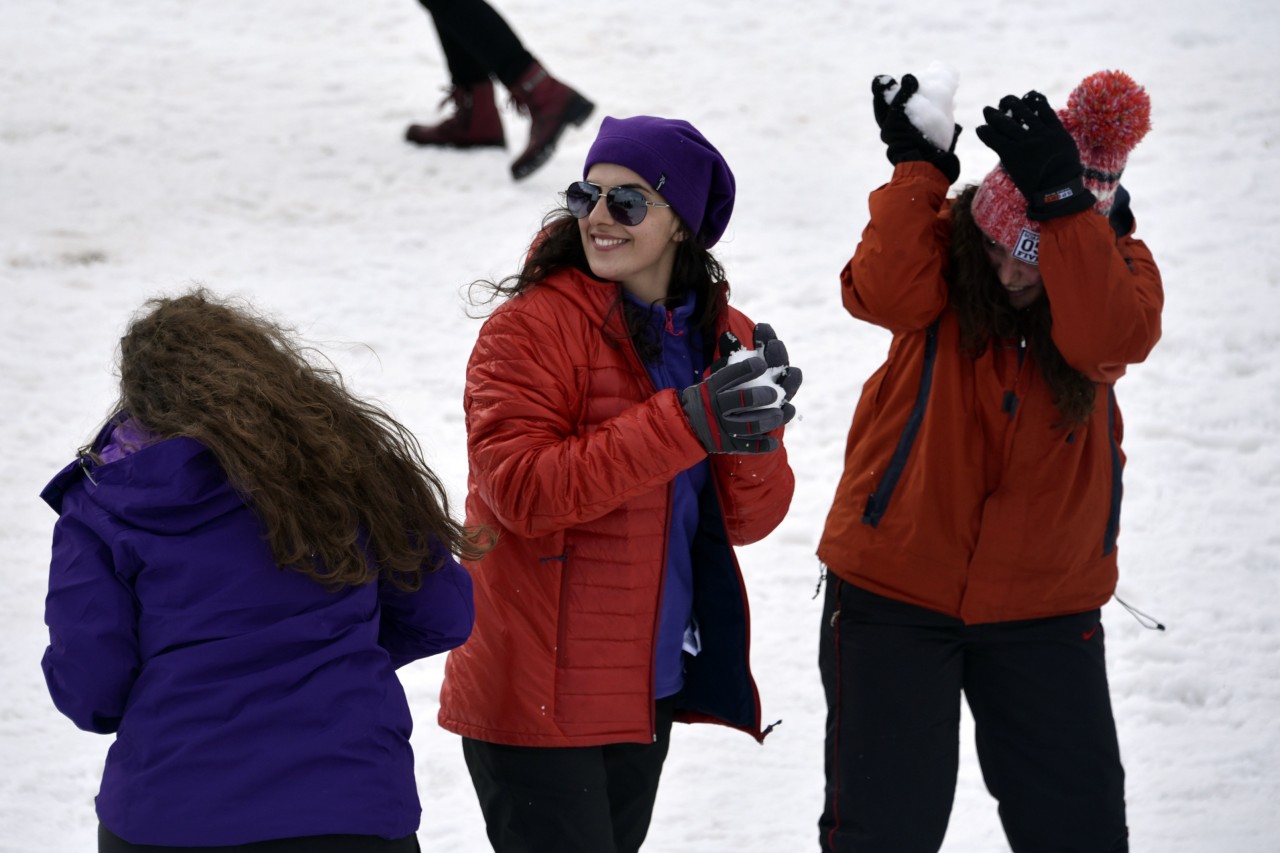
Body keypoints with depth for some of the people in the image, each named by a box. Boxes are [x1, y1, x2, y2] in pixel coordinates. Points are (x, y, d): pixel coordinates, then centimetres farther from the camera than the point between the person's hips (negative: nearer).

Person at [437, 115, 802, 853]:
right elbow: (520, 489, -24)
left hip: (648, 691, 6)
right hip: (539, 699, -6)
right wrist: (685, 423, -30)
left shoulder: (726, 338, 5)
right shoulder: (532, 327, -12)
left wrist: (754, 432, -18)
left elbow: (750, 520, 3)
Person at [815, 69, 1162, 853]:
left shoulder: (1116, 269, -6)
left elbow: (1111, 337, -29)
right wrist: (916, 165, -31)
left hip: (1045, 603, 2)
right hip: (894, 589, -1)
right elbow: (884, 291, -29)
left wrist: (1061, 201, -38)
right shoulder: (943, 245, -7)